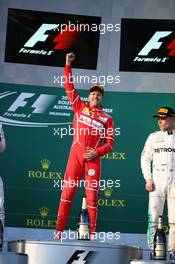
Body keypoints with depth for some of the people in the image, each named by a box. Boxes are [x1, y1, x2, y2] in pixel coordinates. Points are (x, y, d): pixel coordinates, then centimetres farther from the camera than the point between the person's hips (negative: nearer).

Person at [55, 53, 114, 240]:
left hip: (93, 158, 0)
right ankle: (59, 231, -6)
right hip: (76, 154, 0)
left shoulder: (107, 119, 14)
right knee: (67, 191, -6)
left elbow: (110, 143, 8)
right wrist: (68, 65, 7)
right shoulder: (80, 107, 16)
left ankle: (92, 235, 2)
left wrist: (97, 152, -9)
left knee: (92, 195, -1)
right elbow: (69, 87, 13)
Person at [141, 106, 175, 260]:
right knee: (154, 217, -3)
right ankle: (154, 251, 2)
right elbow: (145, 159, 11)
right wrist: (148, 179, 0)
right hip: (157, 180, 1)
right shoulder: (154, 137, 13)